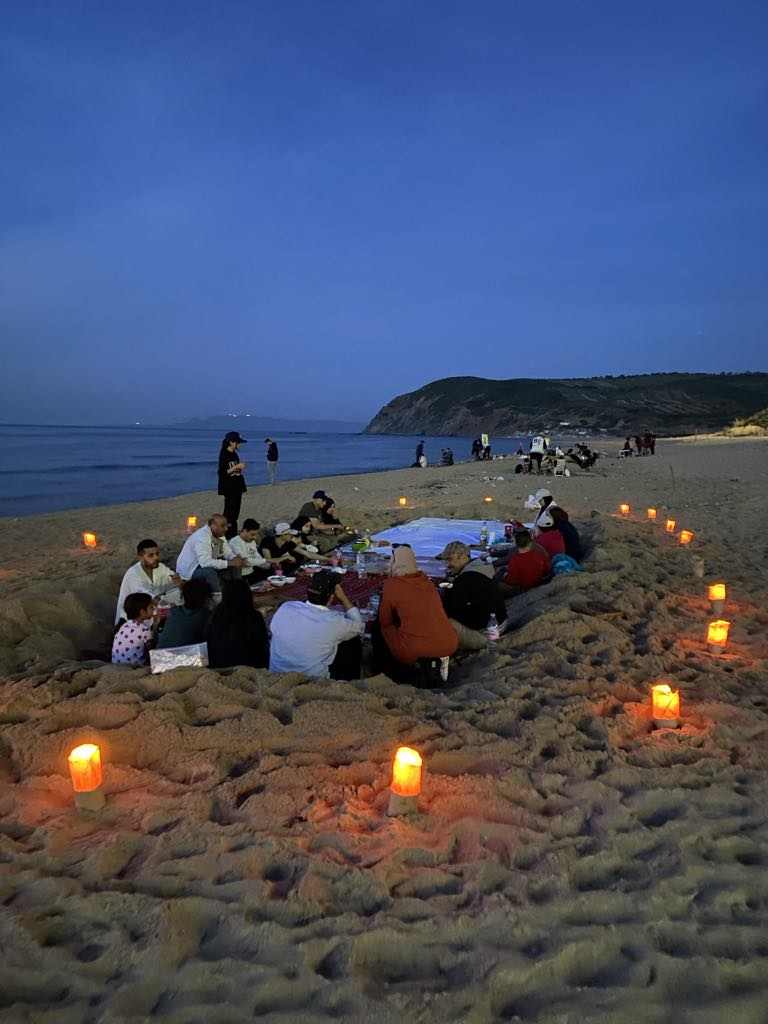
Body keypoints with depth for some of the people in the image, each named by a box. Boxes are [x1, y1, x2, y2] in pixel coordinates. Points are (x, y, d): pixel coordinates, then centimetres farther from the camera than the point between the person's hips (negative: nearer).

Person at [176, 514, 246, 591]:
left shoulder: (219, 534, -1)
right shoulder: (202, 537, -28)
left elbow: (228, 553, 4)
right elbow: (205, 562, -38)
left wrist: (235, 559, -20)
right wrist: (229, 563, -35)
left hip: (206, 565, 9)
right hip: (188, 570, -9)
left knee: (234, 566, -3)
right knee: (210, 572, -37)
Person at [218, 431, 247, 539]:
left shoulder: (235, 454, 12)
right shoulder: (224, 455, -11)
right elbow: (223, 472, -16)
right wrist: (236, 467, -21)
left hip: (237, 487, 8)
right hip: (229, 488, -8)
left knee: (236, 511, 9)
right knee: (229, 510, -8)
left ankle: (233, 533, 16)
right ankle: (227, 534, -3)